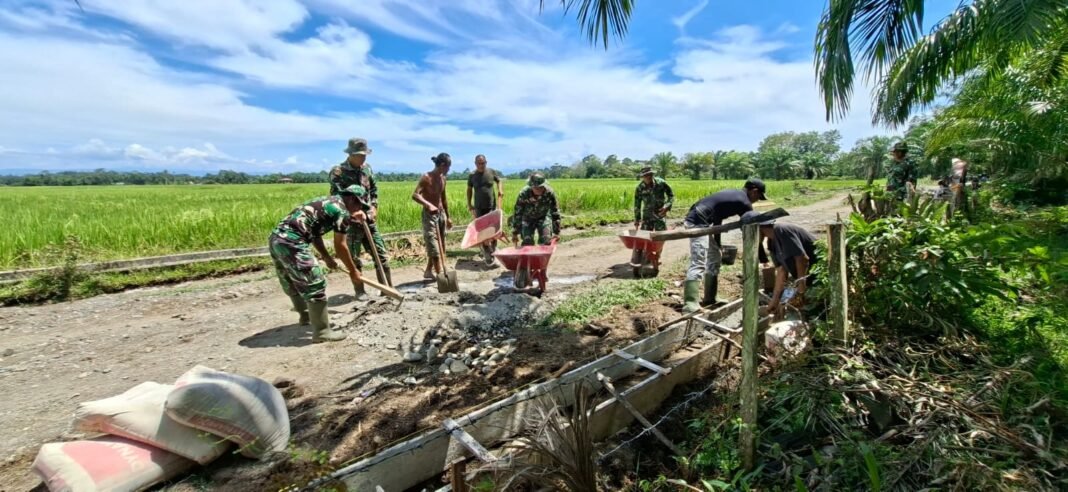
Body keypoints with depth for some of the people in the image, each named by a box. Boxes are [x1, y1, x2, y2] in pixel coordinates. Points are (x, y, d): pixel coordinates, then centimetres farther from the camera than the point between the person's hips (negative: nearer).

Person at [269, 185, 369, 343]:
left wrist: (327, 258, 28)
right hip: (291, 242, -10)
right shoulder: (342, 211, -4)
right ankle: (321, 331, 4)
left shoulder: (328, 203, 23)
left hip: (276, 238, 10)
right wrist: (353, 271, 7)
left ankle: (306, 315, 46)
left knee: (293, 283, 25)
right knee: (315, 284, -3)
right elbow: (340, 246, -3)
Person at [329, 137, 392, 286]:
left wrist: (374, 208, 6)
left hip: (369, 219, 5)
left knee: (382, 255, 6)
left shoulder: (367, 168, 8)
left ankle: (388, 288, 16)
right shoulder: (338, 171, -10)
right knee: (355, 260, 4)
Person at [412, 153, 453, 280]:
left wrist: (448, 216, 20)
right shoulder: (426, 177, -13)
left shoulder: (443, 178, 9)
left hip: (441, 213, 8)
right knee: (433, 246, -10)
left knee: (440, 246, 12)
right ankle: (439, 274, -9)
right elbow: (415, 195, -24)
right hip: (429, 214, -8)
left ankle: (428, 271, 26)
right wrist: (428, 204, -39)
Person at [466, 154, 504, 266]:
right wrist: (469, 204, 6)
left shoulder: (492, 172, 0)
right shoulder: (472, 176, 1)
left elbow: (499, 181, 17)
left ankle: (493, 249, 23)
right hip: (479, 208, 0)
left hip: (492, 206, 0)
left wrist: (500, 191, 0)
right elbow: (469, 190, 10)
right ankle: (487, 254, 10)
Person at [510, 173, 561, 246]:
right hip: (528, 218, 0)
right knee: (527, 242, -11)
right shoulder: (523, 193, -29)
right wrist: (515, 233, -15)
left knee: (546, 241, -12)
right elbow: (517, 213, -20)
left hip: (544, 217, 0)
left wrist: (556, 232, -14)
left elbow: (555, 213, -18)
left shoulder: (550, 193, -28)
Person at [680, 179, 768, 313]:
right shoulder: (743, 202, -6)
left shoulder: (734, 194, 21)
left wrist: (718, 243, 27)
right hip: (698, 222, -10)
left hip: (702, 221, 10)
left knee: (714, 260, 17)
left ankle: (709, 298, 24)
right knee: (698, 264, -18)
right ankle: (690, 305, -24)